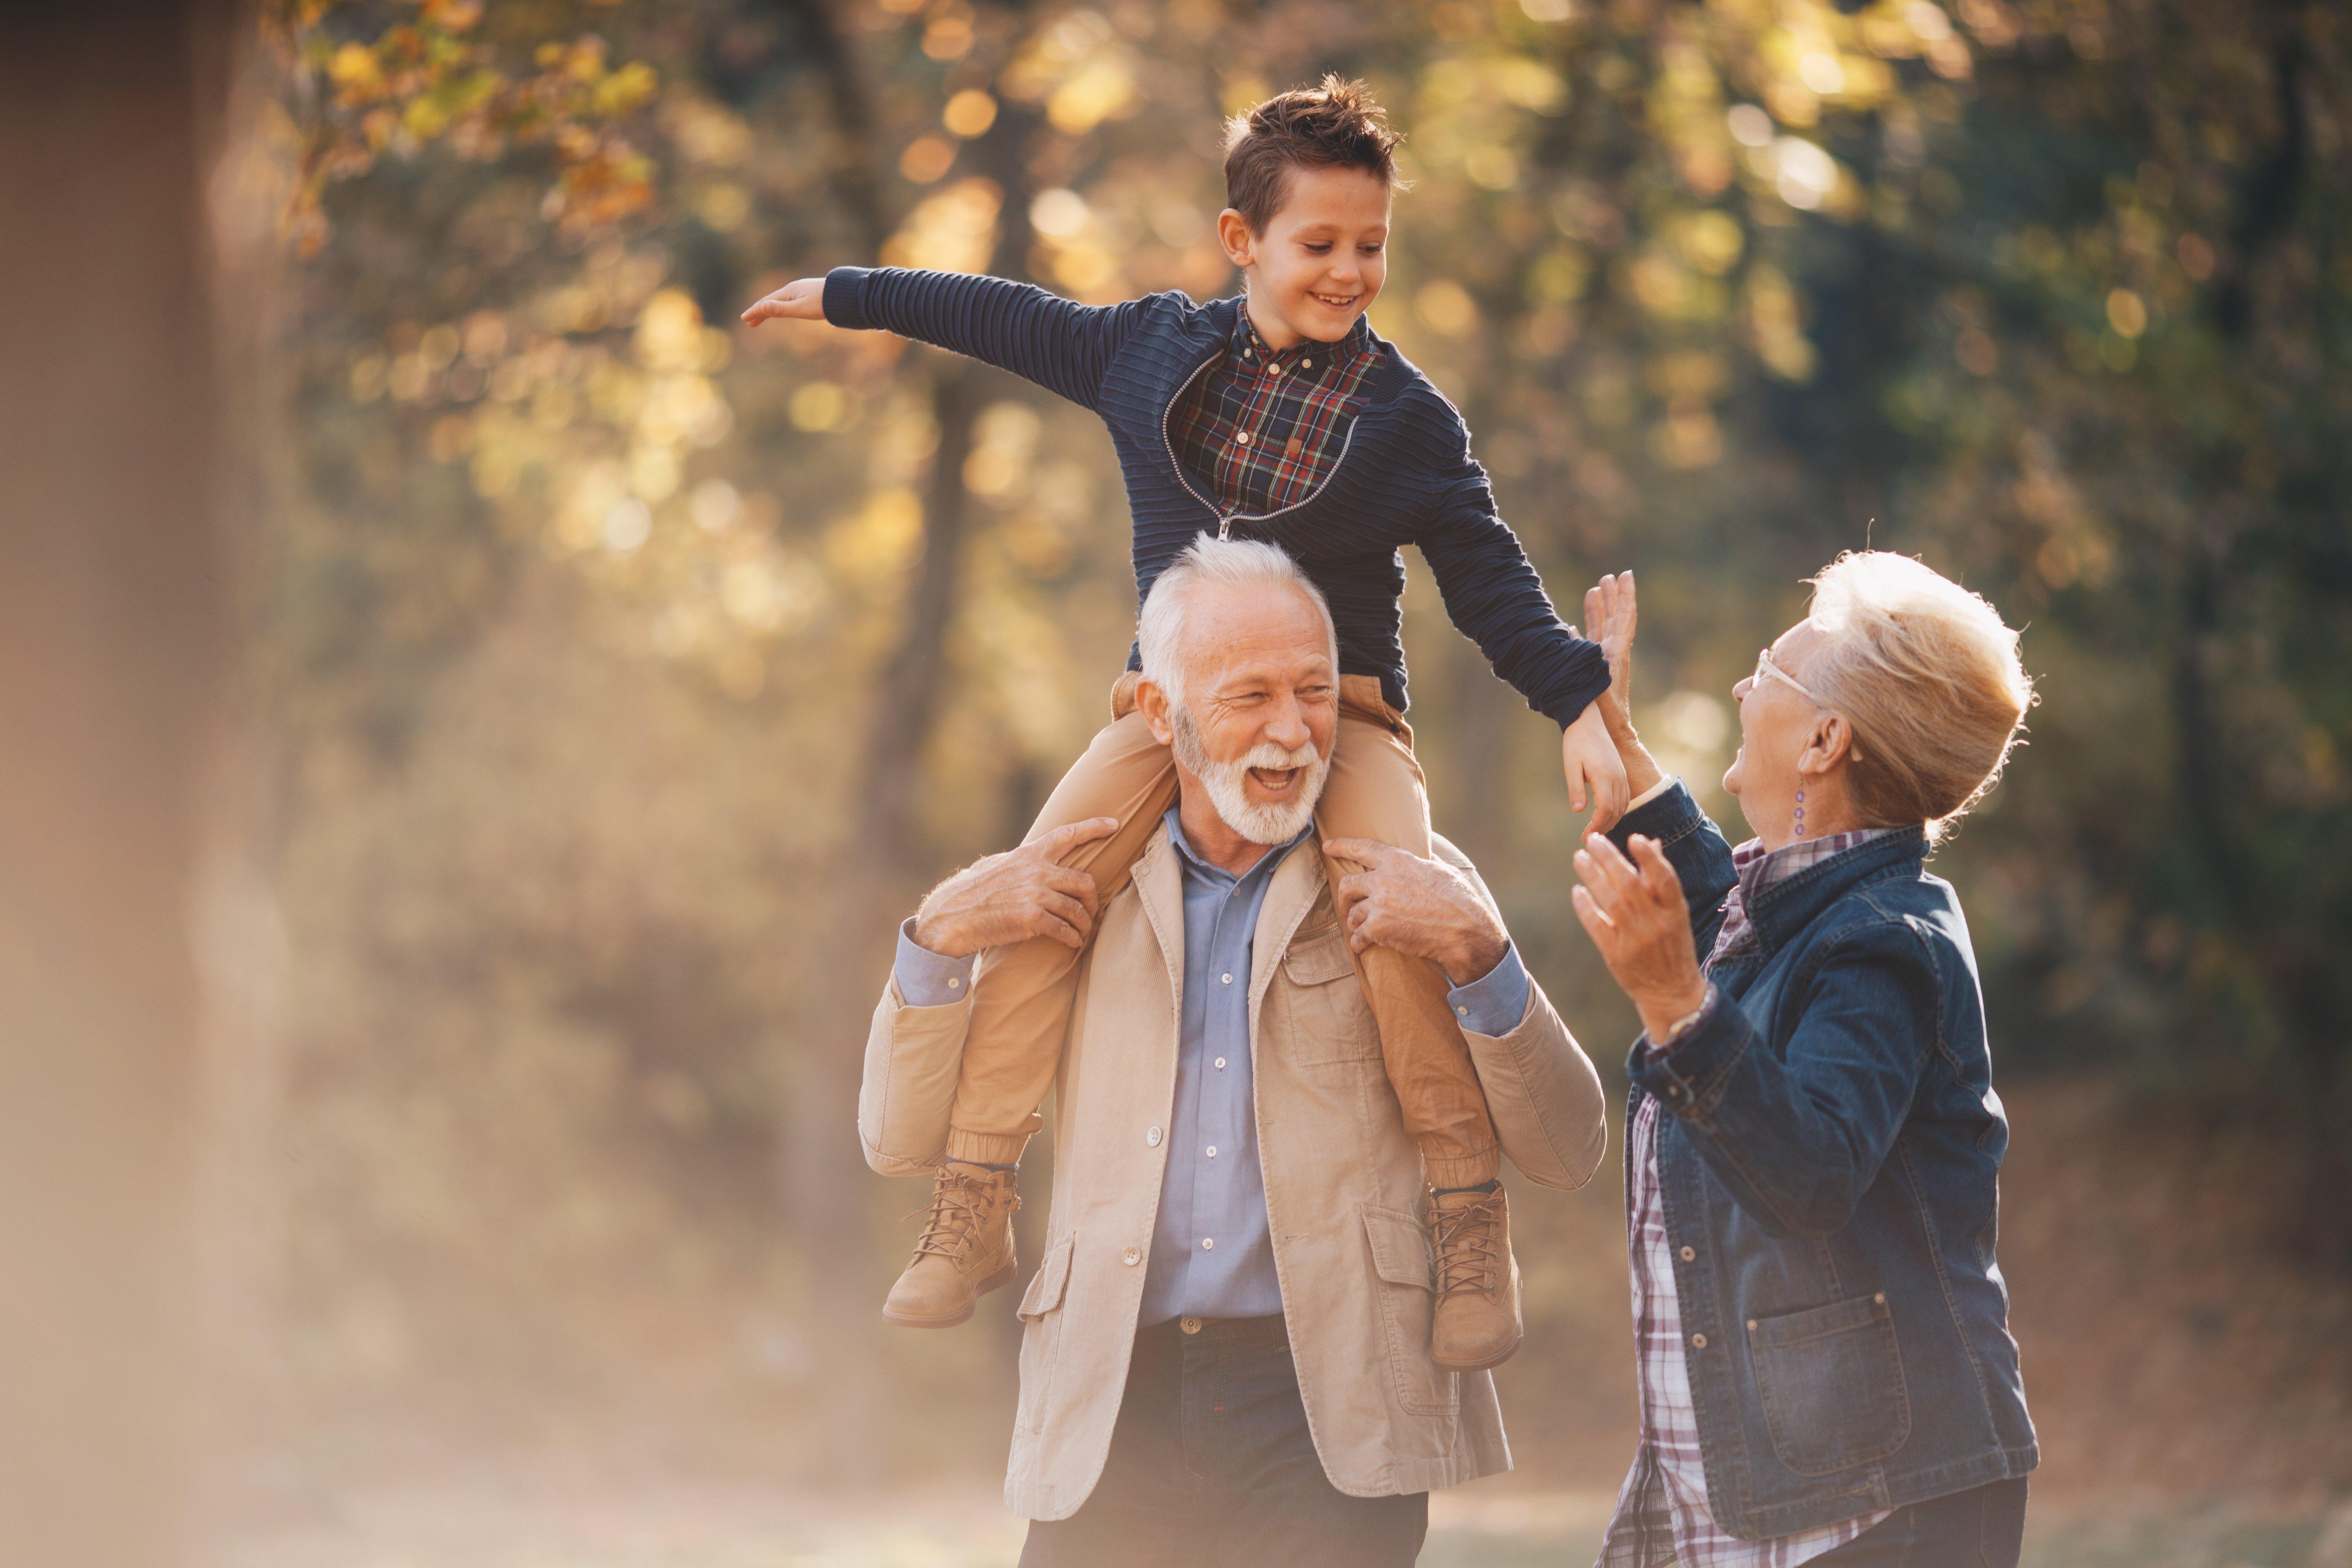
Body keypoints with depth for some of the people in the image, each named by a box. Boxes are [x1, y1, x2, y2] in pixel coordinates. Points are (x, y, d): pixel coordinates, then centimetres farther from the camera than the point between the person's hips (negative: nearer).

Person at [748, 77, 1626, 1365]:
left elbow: (1492, 583, -1)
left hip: (1339, 712, -3)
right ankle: (972, 1201, -6)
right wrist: (847, 294, 28)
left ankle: (1471, 1216, -19)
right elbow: (1008, 319, 21)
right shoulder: (1155, 349, 7)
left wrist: (1577, 705, -15)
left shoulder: (1407, 417, -1)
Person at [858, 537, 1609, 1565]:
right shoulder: (1079, 893, 14)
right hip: (1113, 1420, 2)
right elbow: (901, 1143, 14)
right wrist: (941, 936, -1)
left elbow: (1567, 1158, 3)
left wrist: (1480, 959, -12)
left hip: (1333, 1414, -2)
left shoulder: (1415, 891, 9)